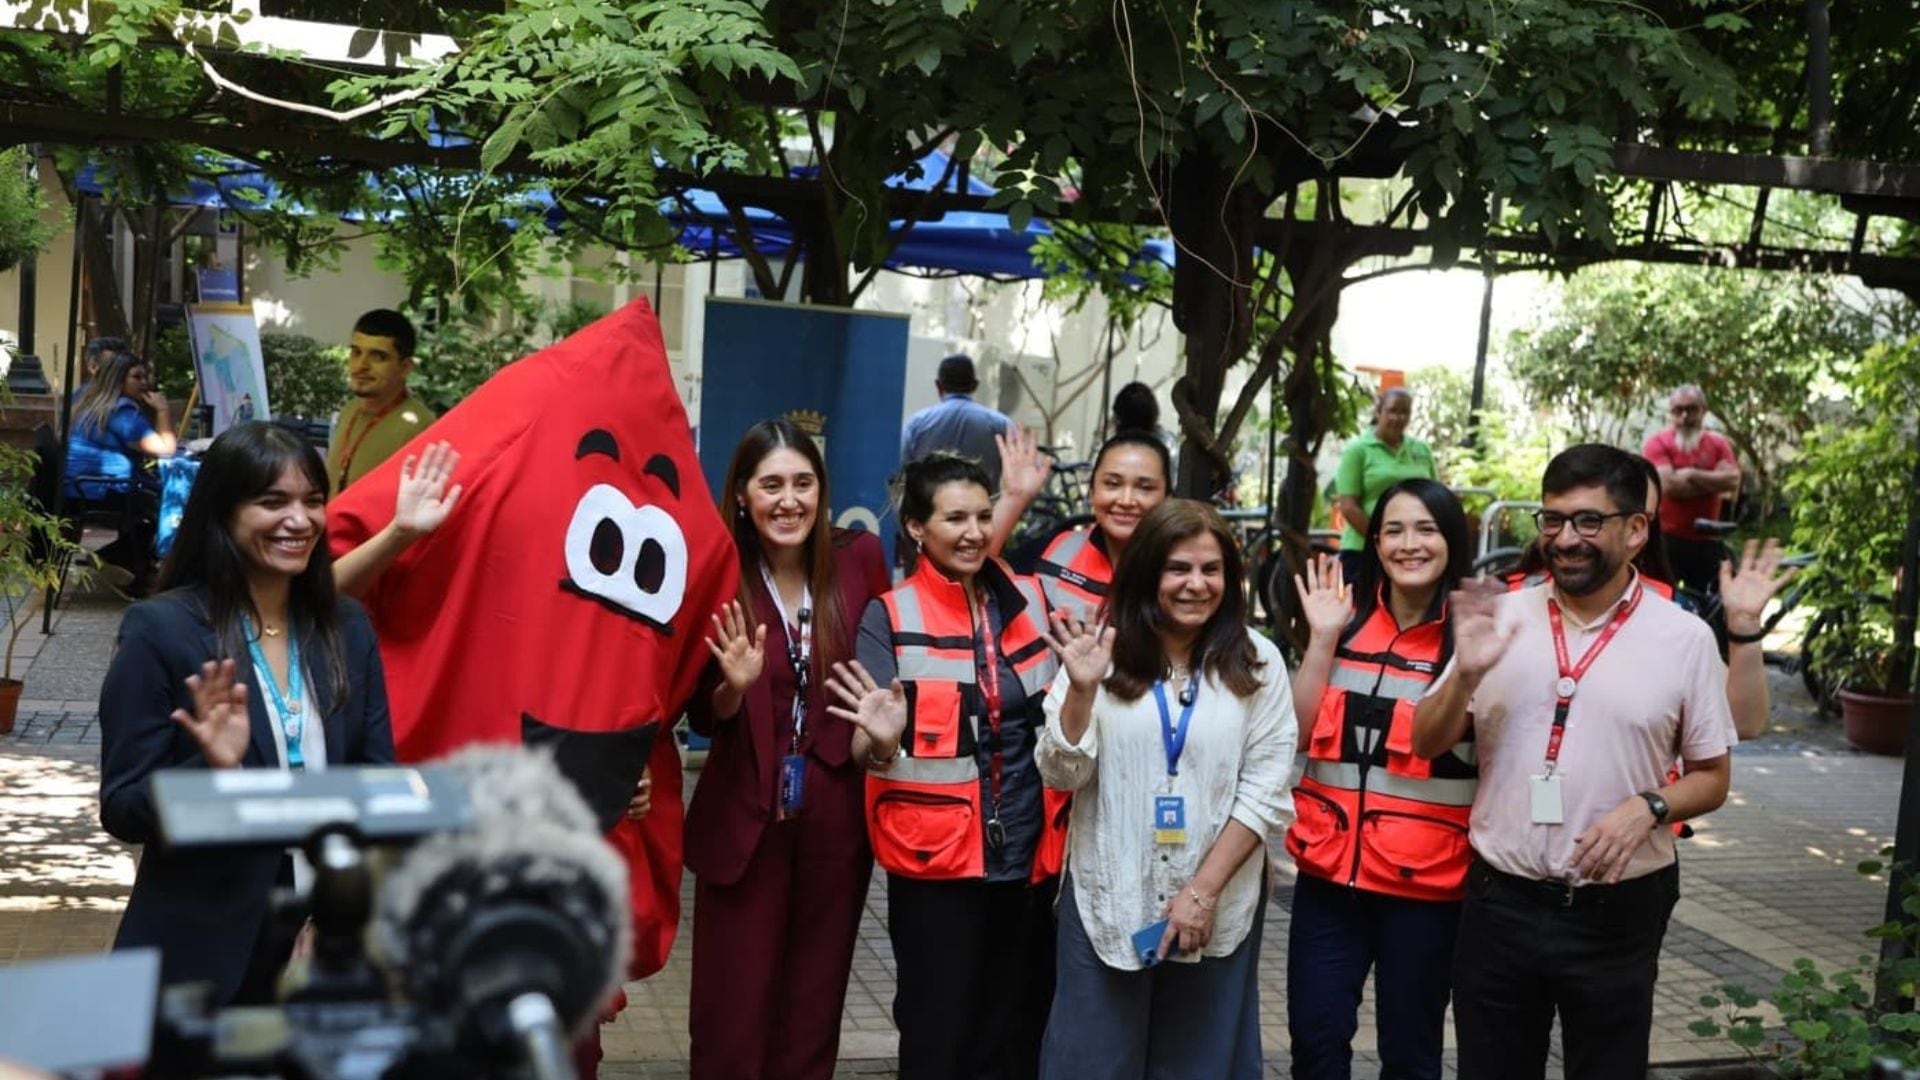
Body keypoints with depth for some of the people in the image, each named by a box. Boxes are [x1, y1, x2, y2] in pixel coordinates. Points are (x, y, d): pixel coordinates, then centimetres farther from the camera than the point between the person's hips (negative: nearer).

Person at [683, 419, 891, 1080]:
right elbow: (702, 719, -3)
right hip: (745, 818, -2)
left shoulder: (860, 561, -4)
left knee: (815, 1005, 13)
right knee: (733, 1011, 3)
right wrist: (734, 686, -22)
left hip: (837, 816, 2)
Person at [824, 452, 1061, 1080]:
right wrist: (881, 741, -30)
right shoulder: (890, 616, -5)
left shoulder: (1030, 602, 6)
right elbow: (866, 751, -8)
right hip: (936, 859, -4)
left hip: (1028, 853, 4)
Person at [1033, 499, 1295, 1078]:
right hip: (1106, 905, 0)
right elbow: (1060, 774, -4)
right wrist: (1082, 689, -20)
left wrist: (1204, 890, -10)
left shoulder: (1257, 662, 0)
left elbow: (1265, 791, -3)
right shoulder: (1100, 653, -2)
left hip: (1218, 909, 1)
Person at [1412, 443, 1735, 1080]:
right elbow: (1426, 744, 3)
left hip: (1617, 912, -2)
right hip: (1499, 902, 2)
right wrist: (1466, 674, -16)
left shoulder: (1683, 638, -5)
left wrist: (1648, 806, -17)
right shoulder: (1502, 617, 0)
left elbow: (1712, 777, 3)